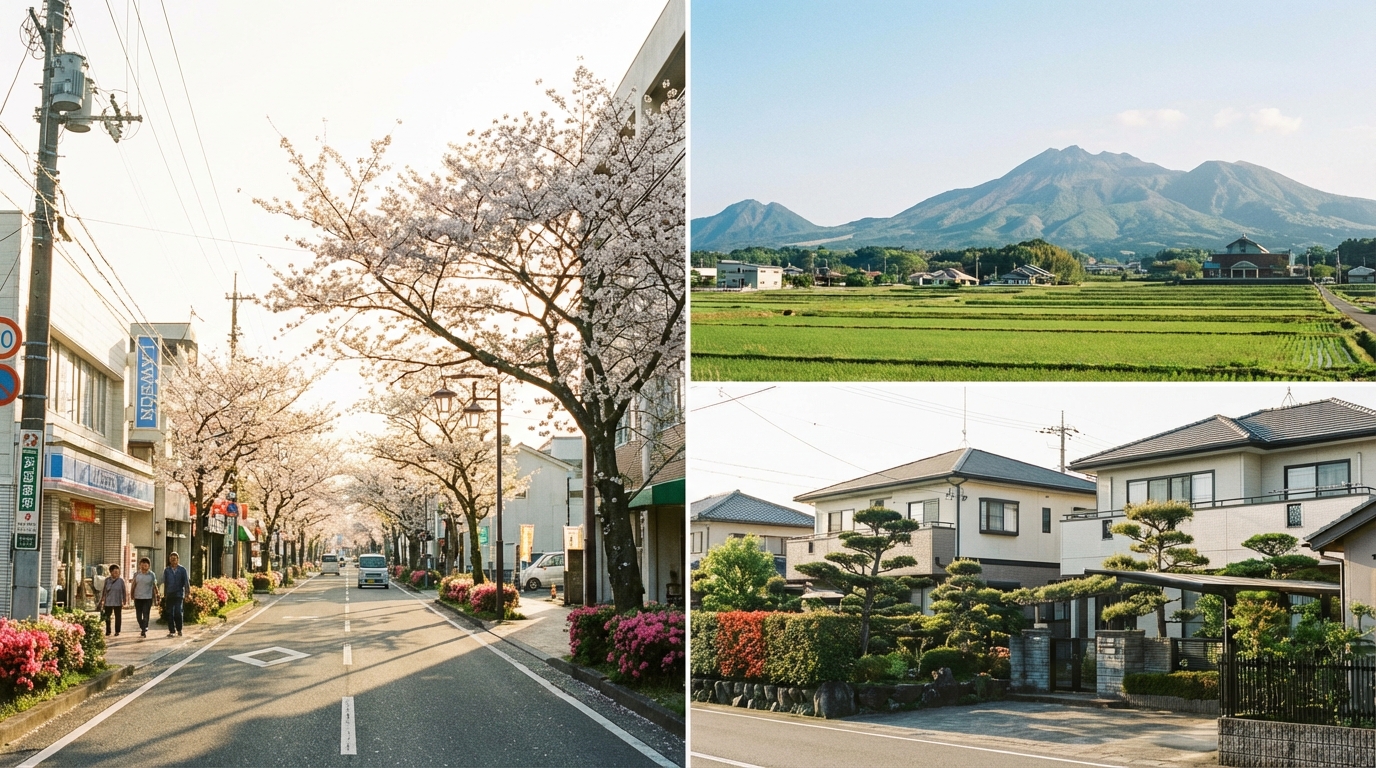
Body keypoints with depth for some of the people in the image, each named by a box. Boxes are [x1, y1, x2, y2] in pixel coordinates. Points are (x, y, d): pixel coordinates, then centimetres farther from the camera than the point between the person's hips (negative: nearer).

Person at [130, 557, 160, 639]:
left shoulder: (151, 575, -2)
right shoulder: (136, 574, 5)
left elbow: (154, 586, 3)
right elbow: (134, 585, 10)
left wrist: (156, 595, 2)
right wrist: (132, 595, 7)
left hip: (148, 598, -3)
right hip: (138, 598, 3)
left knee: (146, 615, -7)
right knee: (138, 615, 8)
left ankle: (144, 631, -6)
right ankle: (143, 628, 27)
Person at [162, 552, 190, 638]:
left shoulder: (182, 570, 2)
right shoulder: (166, 570, 7)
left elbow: (186, 582, 2)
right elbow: (164, 583, 9)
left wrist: (187, 594, -4)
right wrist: (164, 594, 7)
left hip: (179, 594, -2)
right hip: (169, 594, 2)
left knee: (178, 612, -12)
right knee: (169, 613, 2)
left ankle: (179, 630, 4)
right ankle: (172, 631, 9)